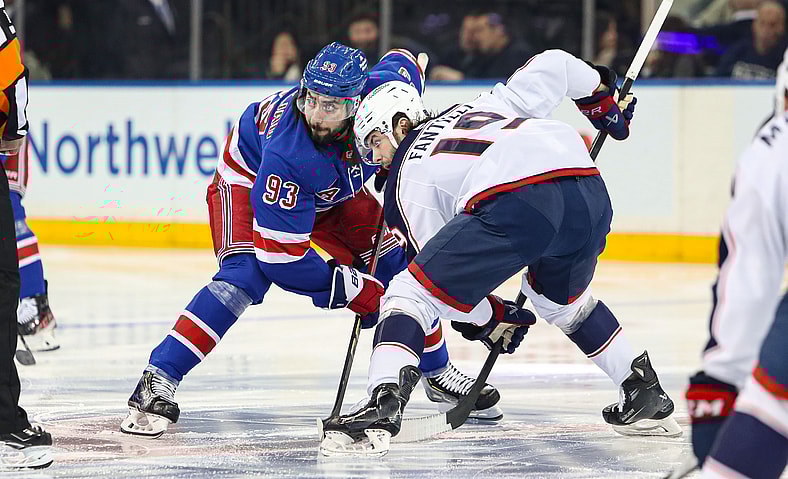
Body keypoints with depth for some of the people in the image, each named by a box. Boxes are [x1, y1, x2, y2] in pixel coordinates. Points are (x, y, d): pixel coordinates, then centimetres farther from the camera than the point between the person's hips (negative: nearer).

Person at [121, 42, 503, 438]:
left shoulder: (383, 91, -31)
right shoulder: (286, 152, -43)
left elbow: (401, 62, -2)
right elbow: (279, 253, -37)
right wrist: (350, 288, -29)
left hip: (334, 190, 6)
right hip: (250, 179, -6)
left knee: (395, 265, 1)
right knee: (244, 275, -29)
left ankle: (437, 373, 23)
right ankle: (157, 380, -29)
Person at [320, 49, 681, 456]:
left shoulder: (408, 180, 24)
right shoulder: (484, 107, 39)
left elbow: (443, 273, 21)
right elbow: (554, 64, 40)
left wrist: (491, 318, 35)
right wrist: (602, 98, 57)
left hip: (514, 202, -6)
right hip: (590, 193, 6)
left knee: (410, 295, 4)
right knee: (561, 299, 36)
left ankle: (381, 408, -16)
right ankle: (646, 395, 36)